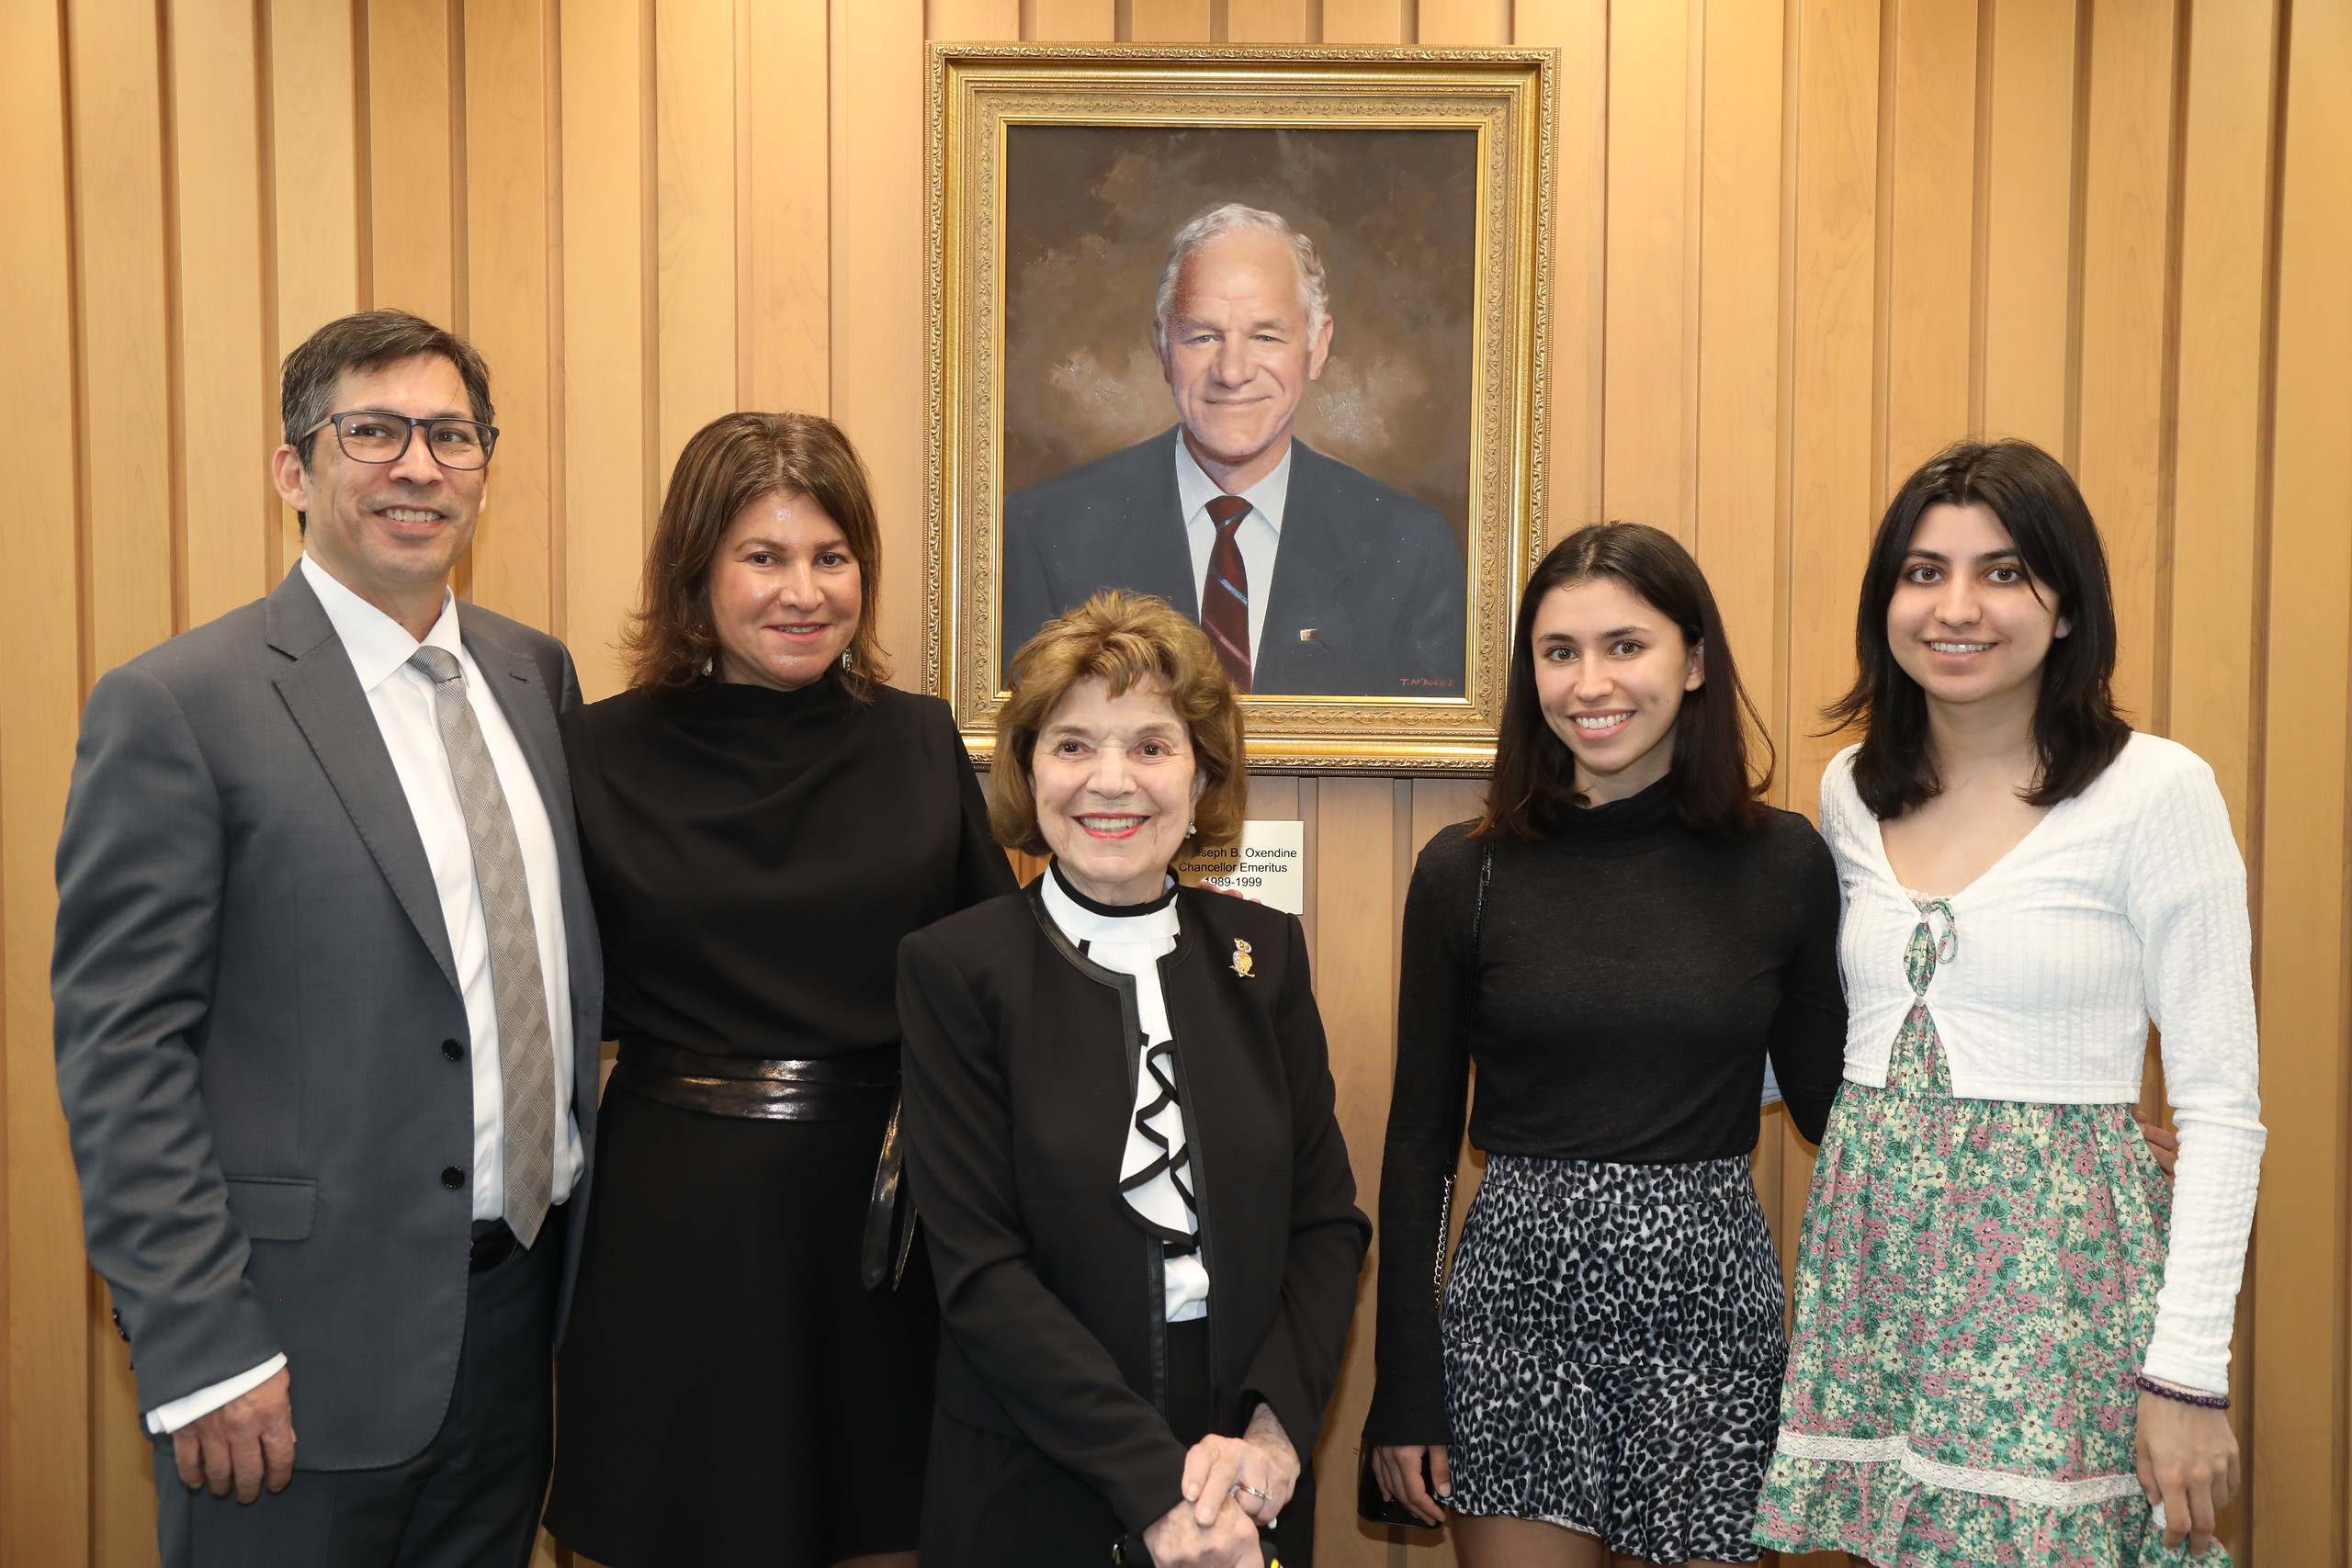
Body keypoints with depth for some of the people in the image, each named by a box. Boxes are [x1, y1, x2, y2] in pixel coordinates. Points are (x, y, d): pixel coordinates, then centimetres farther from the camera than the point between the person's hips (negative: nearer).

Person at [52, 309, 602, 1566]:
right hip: (306, 1350, -6)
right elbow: (117, 1048, -13)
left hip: (518, 1314, 6)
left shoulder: (536, 674, 9)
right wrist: (201, 1352, -16)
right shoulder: (175, 707, -10)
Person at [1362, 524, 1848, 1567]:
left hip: (1710, 1297, 1)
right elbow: (1419, 1139, 1)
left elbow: (1828, 1101, 10)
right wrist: (1405, 1388, 0)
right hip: (1518, 1296, 0)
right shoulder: (1465, 872, -2)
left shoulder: (1782, 864, 0)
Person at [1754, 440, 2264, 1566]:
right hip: (1872, 1256, 4)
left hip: (2058, 1264, -4)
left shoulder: (2157, 790, -9)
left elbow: (2219, 1106, -8)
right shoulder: (1852, 790, 7)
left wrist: (2190, 1372, -11)